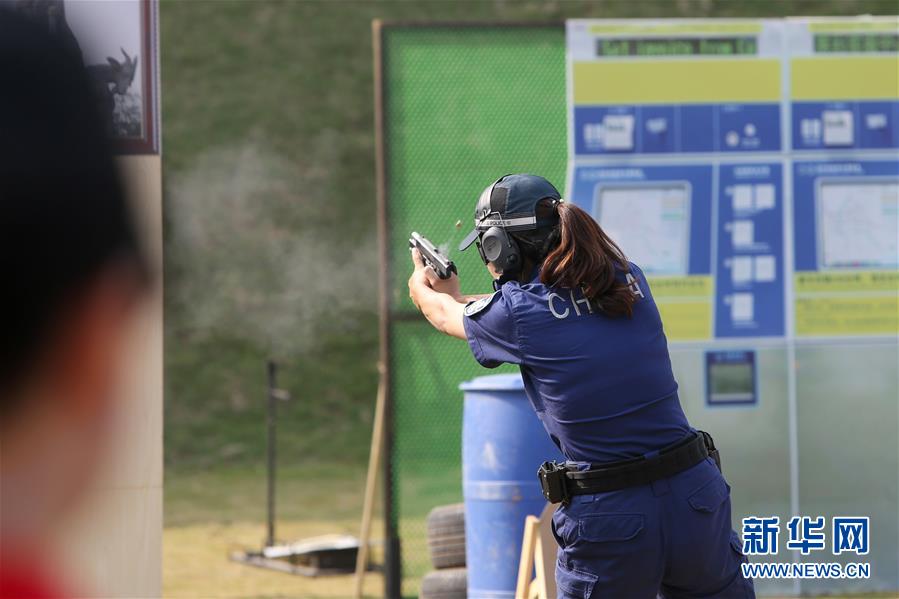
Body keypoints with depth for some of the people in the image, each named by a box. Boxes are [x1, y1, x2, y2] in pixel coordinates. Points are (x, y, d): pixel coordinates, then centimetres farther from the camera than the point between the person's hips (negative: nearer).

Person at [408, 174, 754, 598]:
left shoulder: (516, 313, -5)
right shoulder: (630, 280, 8)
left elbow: (446, 315, 19)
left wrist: (422, 284, 44)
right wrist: (454, 295, 44)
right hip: (697, 496, 4)